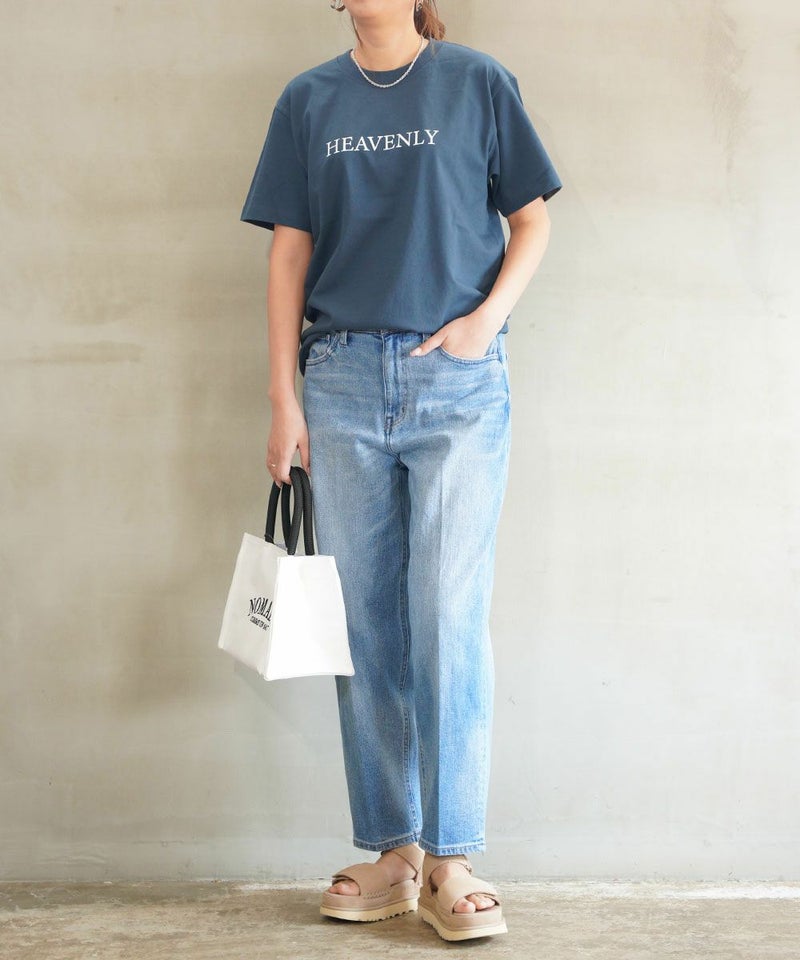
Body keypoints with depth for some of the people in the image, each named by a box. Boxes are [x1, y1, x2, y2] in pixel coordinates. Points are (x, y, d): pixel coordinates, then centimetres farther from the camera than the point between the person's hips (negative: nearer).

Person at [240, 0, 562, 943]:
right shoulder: (308, 100, 12)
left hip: (458, 379, -2)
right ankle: (392, 852, 12)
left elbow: (531, 219, 8)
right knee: (366, 620, 3)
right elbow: (289, 250, 9)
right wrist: (282, 399, 2)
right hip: (343, 379, 3)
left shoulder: (477, 82, 6)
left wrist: (488, 317, -11)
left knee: (450, 616, -7)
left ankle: (451, 860, 0)